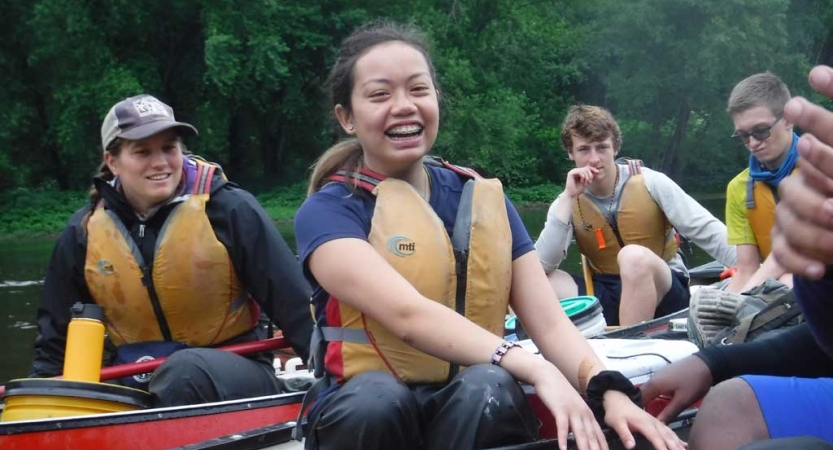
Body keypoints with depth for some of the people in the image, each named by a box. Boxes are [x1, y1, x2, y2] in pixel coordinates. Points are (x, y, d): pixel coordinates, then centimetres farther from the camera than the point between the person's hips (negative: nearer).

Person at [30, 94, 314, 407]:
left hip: (236, 377, -2)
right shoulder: (83, 234, 2)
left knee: (185, 370, -37)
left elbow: (294, 304, -6)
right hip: (134, 385, 3)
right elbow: (56, 337, 13)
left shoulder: (229, 210, -9)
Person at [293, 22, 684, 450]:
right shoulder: (327, 212, -6)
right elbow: (408, 313, -23)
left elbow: (549, 322, -2)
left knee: (488, 386, -32)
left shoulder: (483, 200, 9)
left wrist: (609, 390, -22)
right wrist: (537, 370, -35)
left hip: (476, 410, 2)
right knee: (376, 396, -36)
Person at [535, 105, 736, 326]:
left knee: (633, 256, -35)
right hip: (607, 295, 2)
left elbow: (708, 231, -9)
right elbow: (541, 266, -15)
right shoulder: (568, 203, -1)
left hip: (665, 291, -2)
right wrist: (568, 198, -18)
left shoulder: (650, 183, -9)